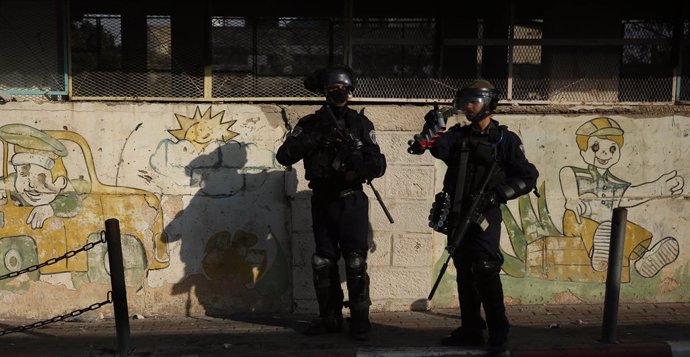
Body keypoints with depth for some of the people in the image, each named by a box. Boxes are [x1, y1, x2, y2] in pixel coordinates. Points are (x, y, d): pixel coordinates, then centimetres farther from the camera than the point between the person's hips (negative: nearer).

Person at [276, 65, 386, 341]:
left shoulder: (361, 124, 2)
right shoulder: (310, 124, 4)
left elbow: (379, 165, -1)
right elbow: (284, 156, -7)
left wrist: (360, 167, -22)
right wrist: (314, 139, -19)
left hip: (351, 201, -2)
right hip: (321, 201, 2)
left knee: (355, 261, -5)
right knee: (323, 262, 8)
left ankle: (359, 319, 6)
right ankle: (330, 318, 20)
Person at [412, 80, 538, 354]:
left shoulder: (505, 139, -1)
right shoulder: (458, 136, 9)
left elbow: (528, 177, -3)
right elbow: (439, 147, -13)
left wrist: (498, 194, -15)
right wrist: (433, 132, -34)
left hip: (485, 216, -5)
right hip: (457, 214, 5)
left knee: (486, 272, -11)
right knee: (464, 274, 10)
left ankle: (498, 333, 2)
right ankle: (470, 330, 21)